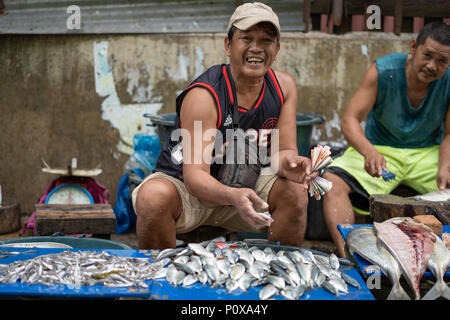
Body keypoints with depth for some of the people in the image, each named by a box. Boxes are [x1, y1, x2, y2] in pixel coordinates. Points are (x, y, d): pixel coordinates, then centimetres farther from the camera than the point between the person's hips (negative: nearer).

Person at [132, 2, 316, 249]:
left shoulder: (284, 87, -7)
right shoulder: (203, 96, -25)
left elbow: (283, 151, -5)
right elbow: (194, 175, -31)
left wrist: (287, 163, -31)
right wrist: (233, 196, -51)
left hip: (241, 186, 5)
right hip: (186, 187, -4)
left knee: (295, 191, -19)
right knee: (154, 196, -34)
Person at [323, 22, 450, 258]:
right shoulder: (383, 70, -15)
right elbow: (350, 119, -17)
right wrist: (368, 151, -38)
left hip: (428, 153, 2)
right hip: (380, 150, -1)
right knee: (332, 181, -28)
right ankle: (346, 255, -35)